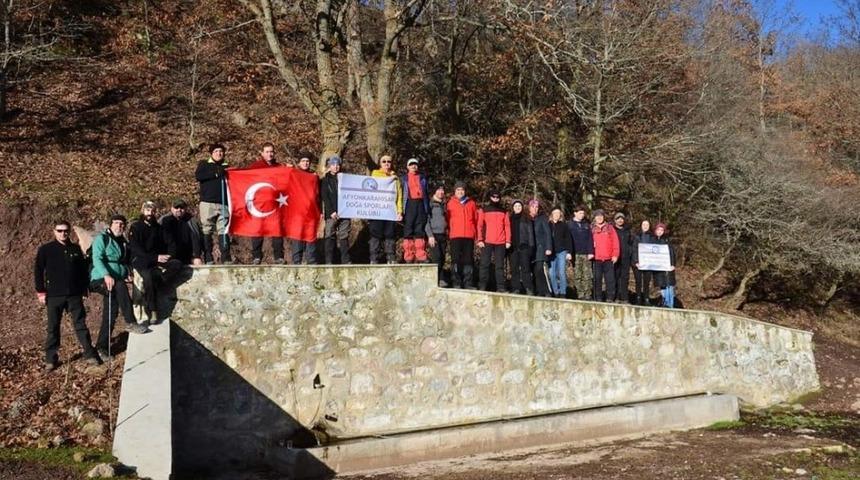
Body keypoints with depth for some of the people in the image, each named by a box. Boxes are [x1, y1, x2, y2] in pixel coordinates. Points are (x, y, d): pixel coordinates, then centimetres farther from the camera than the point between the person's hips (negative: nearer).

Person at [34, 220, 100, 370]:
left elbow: (83, 269, 13)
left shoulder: (76, 249, 8)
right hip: (54, 296, -2)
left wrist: (84, 289, 9)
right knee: (53, 328, 5)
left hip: (75, 295, 2)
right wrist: (41, 292, -5)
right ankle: (51, 359, 13)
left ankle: (90, 354, 10)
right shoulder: (45, 249, -1)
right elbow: (38, 271, 0)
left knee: (80, 324, 5)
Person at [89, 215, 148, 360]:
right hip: (100, 279, -7)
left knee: (111, 314, 1)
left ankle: (102, 347, 9)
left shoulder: (123, 243, 18)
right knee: (120, 286, -35)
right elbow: (97, 258, -16)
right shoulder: (102, 238, -4)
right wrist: (106, 275, -30)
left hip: (117, 280, 7)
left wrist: (128, 271, 8)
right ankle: (130, 323, -35)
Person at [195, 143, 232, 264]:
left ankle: (226, 258, -5)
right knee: (207, 231, -5)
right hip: (207, 203, -2)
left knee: (224, 231, -4)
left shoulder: (226, 168, 20)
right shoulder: (204, 165, 12)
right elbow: (198, 175, -7)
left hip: (223, 204, 2)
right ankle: (208, 259, -2)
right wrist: (216, 174, -10)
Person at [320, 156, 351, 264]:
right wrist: (331, 212, -11)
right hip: (331, 214, -2)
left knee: (344, 237, 1)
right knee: (330, 237, -5)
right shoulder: (325, 180, 9)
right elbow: (324, 197, 0)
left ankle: (346, 261, 3)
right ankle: (329, 261, -4)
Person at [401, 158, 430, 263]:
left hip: (421, 204, 2)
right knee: (408, 231, -5)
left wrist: (428, 207, 5)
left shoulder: (422, 178, 18)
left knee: (420, 230, 0)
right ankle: (408, 257, -5)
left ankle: (421, 257, -1)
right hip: (409, 204, -2)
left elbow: (427, 193, 15)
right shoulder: (403, 179, 13)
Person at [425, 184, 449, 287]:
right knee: (437, 258, -14)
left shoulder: (443, 204, 19)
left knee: (442, 259, 1)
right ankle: (439, 279, -14)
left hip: (443, 235, 6)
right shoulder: (430, 204, 1)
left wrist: (447, 235, 13)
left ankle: (441, 281, 1)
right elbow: (426, 220, -5)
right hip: (434, 234, -6)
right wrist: (430, 235, -13)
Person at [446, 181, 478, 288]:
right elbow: (447, 219, 7)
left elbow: (476, 219, 12)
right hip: (455, 236, -2)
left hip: (469, 236, 2)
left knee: (468, 259, 3)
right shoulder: (450, 203, 6)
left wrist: (476, 234, 7)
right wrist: (448, 233, 1)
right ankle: (456, 283, 0)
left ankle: (468, 283, 7)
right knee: (456, 259, -2)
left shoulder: (471, 203, 12)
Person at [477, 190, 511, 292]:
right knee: (485, 264, -2)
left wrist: (508, 241, 0)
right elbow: (479, 225, 2)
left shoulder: (504, 211, 12)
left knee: (500, 265, 3)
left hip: (500, 242, 2)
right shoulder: (484, 210, 7)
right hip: (487, 242, -2)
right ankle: (482, 286, 0)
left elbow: (507, 226, 9)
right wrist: (480, 240, -7)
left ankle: (500, 287, 4)